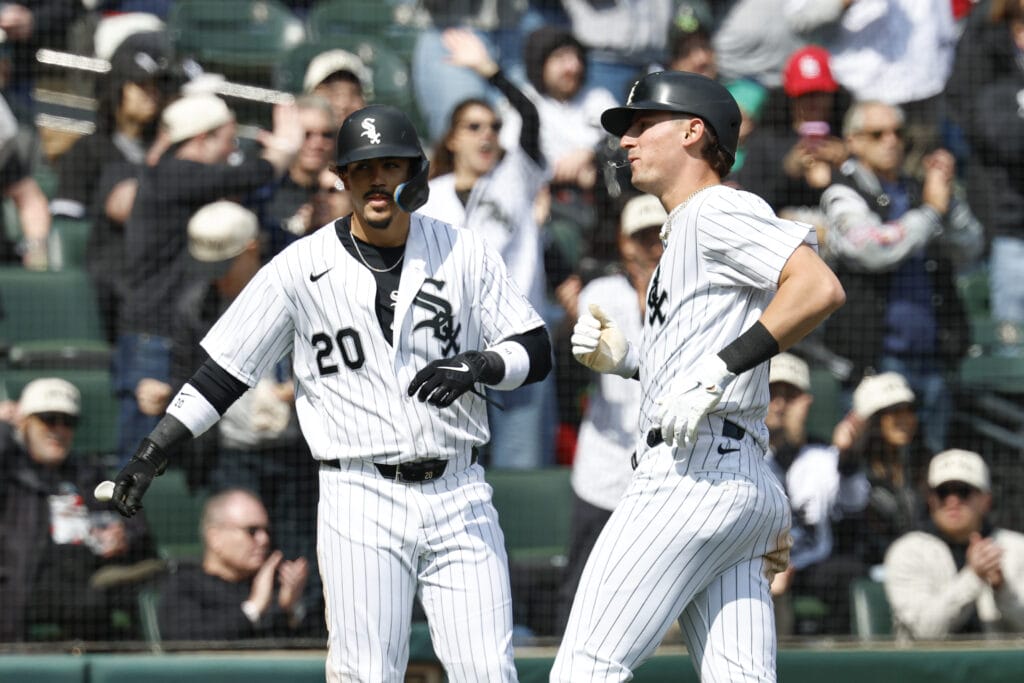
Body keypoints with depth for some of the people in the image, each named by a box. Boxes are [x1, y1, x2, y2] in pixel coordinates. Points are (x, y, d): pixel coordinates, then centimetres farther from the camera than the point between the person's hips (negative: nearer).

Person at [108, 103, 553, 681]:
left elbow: (537, 352, 6)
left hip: (459, 495, 2)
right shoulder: (301, 267, 1)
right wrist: (154, 451, -1)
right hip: (362, 500, -2)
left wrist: (480, 365, -14)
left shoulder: (465, 253, 5)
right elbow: (225, 370, 5)